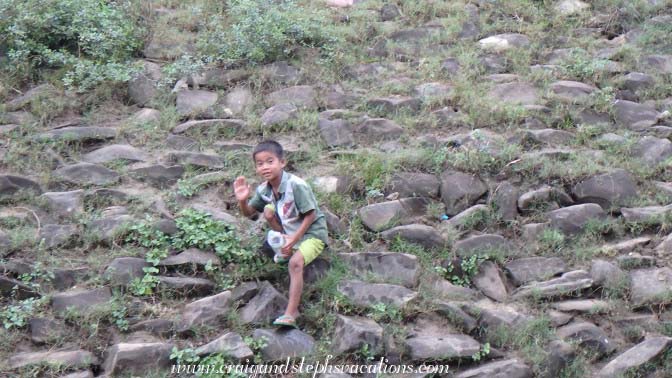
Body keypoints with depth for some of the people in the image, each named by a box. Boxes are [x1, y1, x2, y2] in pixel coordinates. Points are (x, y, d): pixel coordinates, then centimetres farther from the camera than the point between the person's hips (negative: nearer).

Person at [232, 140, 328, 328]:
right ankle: (285, 249, 5)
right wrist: (242, 201, -18)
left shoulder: (296, 185, -26)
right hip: (290, 231, 7)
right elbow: (249, 213, 5)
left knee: (295, 262, -29)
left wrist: (294, 239, -27)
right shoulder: (263, 190, -6)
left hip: (312, 233, -7)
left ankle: (291, 314, -31)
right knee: (268, 211, -12)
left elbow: (310, 215, -22)